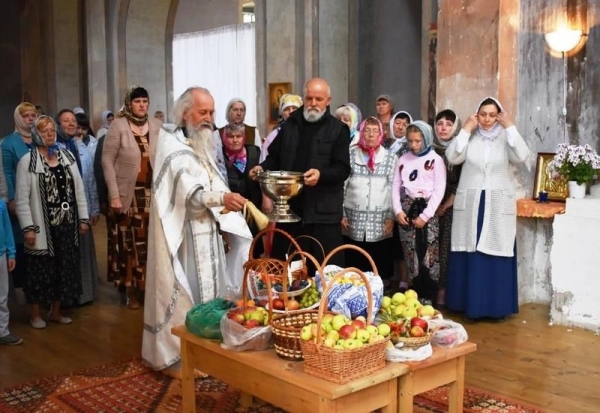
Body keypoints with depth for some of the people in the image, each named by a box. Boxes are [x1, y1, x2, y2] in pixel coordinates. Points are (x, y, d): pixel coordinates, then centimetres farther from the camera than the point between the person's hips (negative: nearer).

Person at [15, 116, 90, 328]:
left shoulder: (67, 156, 8)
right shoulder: (27, 161, -7)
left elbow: (79, 189, 10)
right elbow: (22, 199, -9)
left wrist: (83, 218, 6)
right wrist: (28, 228, -14)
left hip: (67, 224, 5)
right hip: (43, 226, -4)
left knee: (64, 268, 11)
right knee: (41, 269, 4)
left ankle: (56, 311, 26)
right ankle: (36, 314, 20)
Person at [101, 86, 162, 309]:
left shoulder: (157, 126, 7)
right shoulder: (118, 126, -3)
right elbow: (107, 161, -5)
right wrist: (114, 195, -12)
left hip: (153, 192, 2)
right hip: (127, 193, -2)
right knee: (129, 242, 1)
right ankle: (131, 291, 11)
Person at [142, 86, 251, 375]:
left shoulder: (201, 146, 14)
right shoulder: (172, 146, -14)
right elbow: (188, 192, -28)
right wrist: (222, 197, -42)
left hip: (206, 233, 9)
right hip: (182, 235, -8)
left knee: (206, 290, 13)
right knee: (182, 292, -2)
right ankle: (174, 356, 9)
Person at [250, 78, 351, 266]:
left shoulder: (338, 129, 0)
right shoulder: (290, 124, 13)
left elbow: (343, 169, -8)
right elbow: (275, 157, 19)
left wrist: (321, 174, -26)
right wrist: (263, 167, -2)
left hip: (323, 212, -4)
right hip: (290, 208, 4)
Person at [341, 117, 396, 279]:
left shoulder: (390, 158, 6)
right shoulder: (350, 155, 4)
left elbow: (394, 190, 4)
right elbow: (341, 186, 4)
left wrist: (391, 217, -2)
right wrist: (341, 214, -1)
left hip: (380, 222, 0)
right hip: (354, 221, 0)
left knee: (380, 265, 2)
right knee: (354, 264, 3)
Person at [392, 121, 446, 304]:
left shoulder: (435, 160, -1)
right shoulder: (403, 160, 10)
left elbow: (439, 191, -6)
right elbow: (396, 187, 10)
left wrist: (425, 215, -11)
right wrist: (398, 210, -4)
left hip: (426, 210, -3)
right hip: (406, 212, 3)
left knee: (428, 257, -4)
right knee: (411, 257, 6)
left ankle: (429, 300, 6)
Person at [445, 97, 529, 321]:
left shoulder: (505, 137, 3)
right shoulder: (469, 137, 4)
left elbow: (521, 157, -14)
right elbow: (452, 157, -11)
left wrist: (510, 127, -14)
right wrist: (466, 129, -11)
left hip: (498, 205, 0)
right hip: (470, 204, 0)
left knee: (497, 254, 2)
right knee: (471, 254, 3)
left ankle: (498, 307, 12)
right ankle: (472, 305, 12)